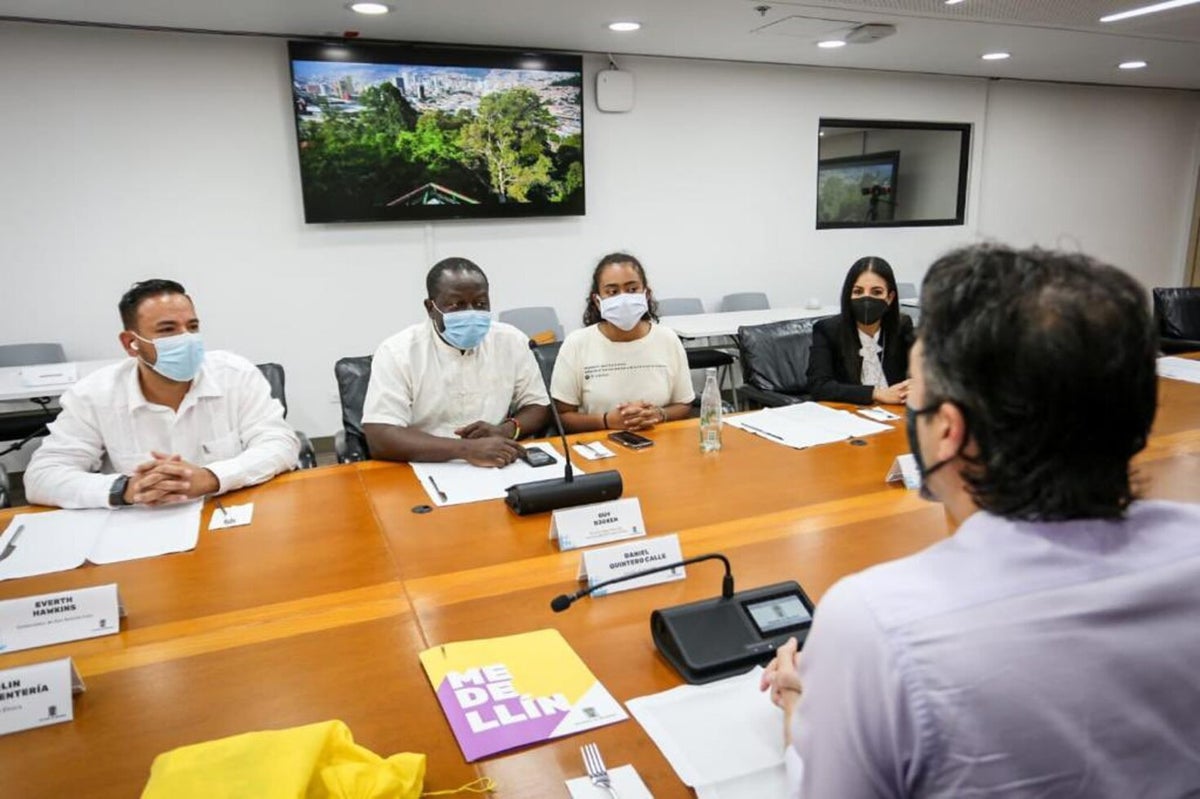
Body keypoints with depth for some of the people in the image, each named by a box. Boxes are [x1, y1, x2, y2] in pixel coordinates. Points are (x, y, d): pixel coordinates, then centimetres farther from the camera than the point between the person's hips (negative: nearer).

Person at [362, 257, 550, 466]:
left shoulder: (512, 340, 3)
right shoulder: (396, 352, -9)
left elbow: (538, 407, 10)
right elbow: (379, 439, -18)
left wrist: (506, 430, -12)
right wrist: (466, 449, -27)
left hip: (499, 471, 3)